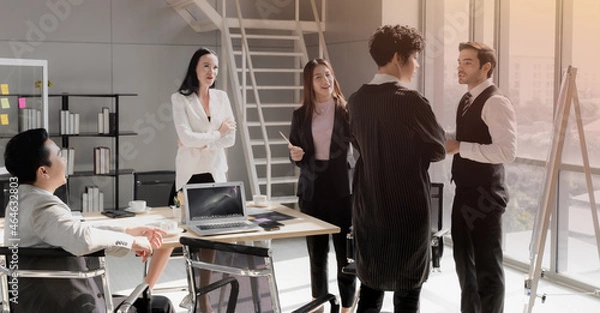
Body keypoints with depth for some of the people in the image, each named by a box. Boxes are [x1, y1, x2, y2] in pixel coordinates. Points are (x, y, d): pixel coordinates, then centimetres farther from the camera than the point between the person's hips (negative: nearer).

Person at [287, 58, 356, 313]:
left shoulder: (347, 111, -4)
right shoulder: (301, 114, 5)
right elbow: (295, 154, 10)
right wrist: (295, 155, -11)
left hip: (342, 188, -3)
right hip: (312, 189, 3)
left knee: (345, 250, 2)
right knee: (316, 251, 13)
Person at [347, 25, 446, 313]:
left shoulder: (357, 100, 2)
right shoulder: (410, 100, -17)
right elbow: (437, 150, -6)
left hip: (368, 206, 6)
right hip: (406, 207, -6)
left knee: (369, 289, 16)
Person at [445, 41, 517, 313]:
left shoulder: (496, 103, -17)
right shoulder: (467, 100, 12)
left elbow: (507, 152, -26)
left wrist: (460, 148, -24)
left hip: (484, 194, -10)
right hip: (464, 191, 10)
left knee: (487, 264, 2)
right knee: (464, 258, 20)